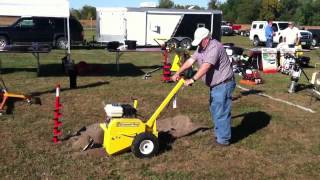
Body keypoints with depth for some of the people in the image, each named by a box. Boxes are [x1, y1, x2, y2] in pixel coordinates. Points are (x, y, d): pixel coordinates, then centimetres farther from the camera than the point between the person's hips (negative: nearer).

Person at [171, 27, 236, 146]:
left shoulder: (215, 47, -23)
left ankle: (223, 139, 7)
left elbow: (205, 67, -32)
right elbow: (191, 60, 5)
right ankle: (219, 134, 33)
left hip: (223, 84, -10)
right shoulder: (202, 47, 8)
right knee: (215, 110, 19)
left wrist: (192, 79, -34)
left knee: (221, 112, -5)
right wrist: (178, 73, -2)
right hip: (215, 85, 10)